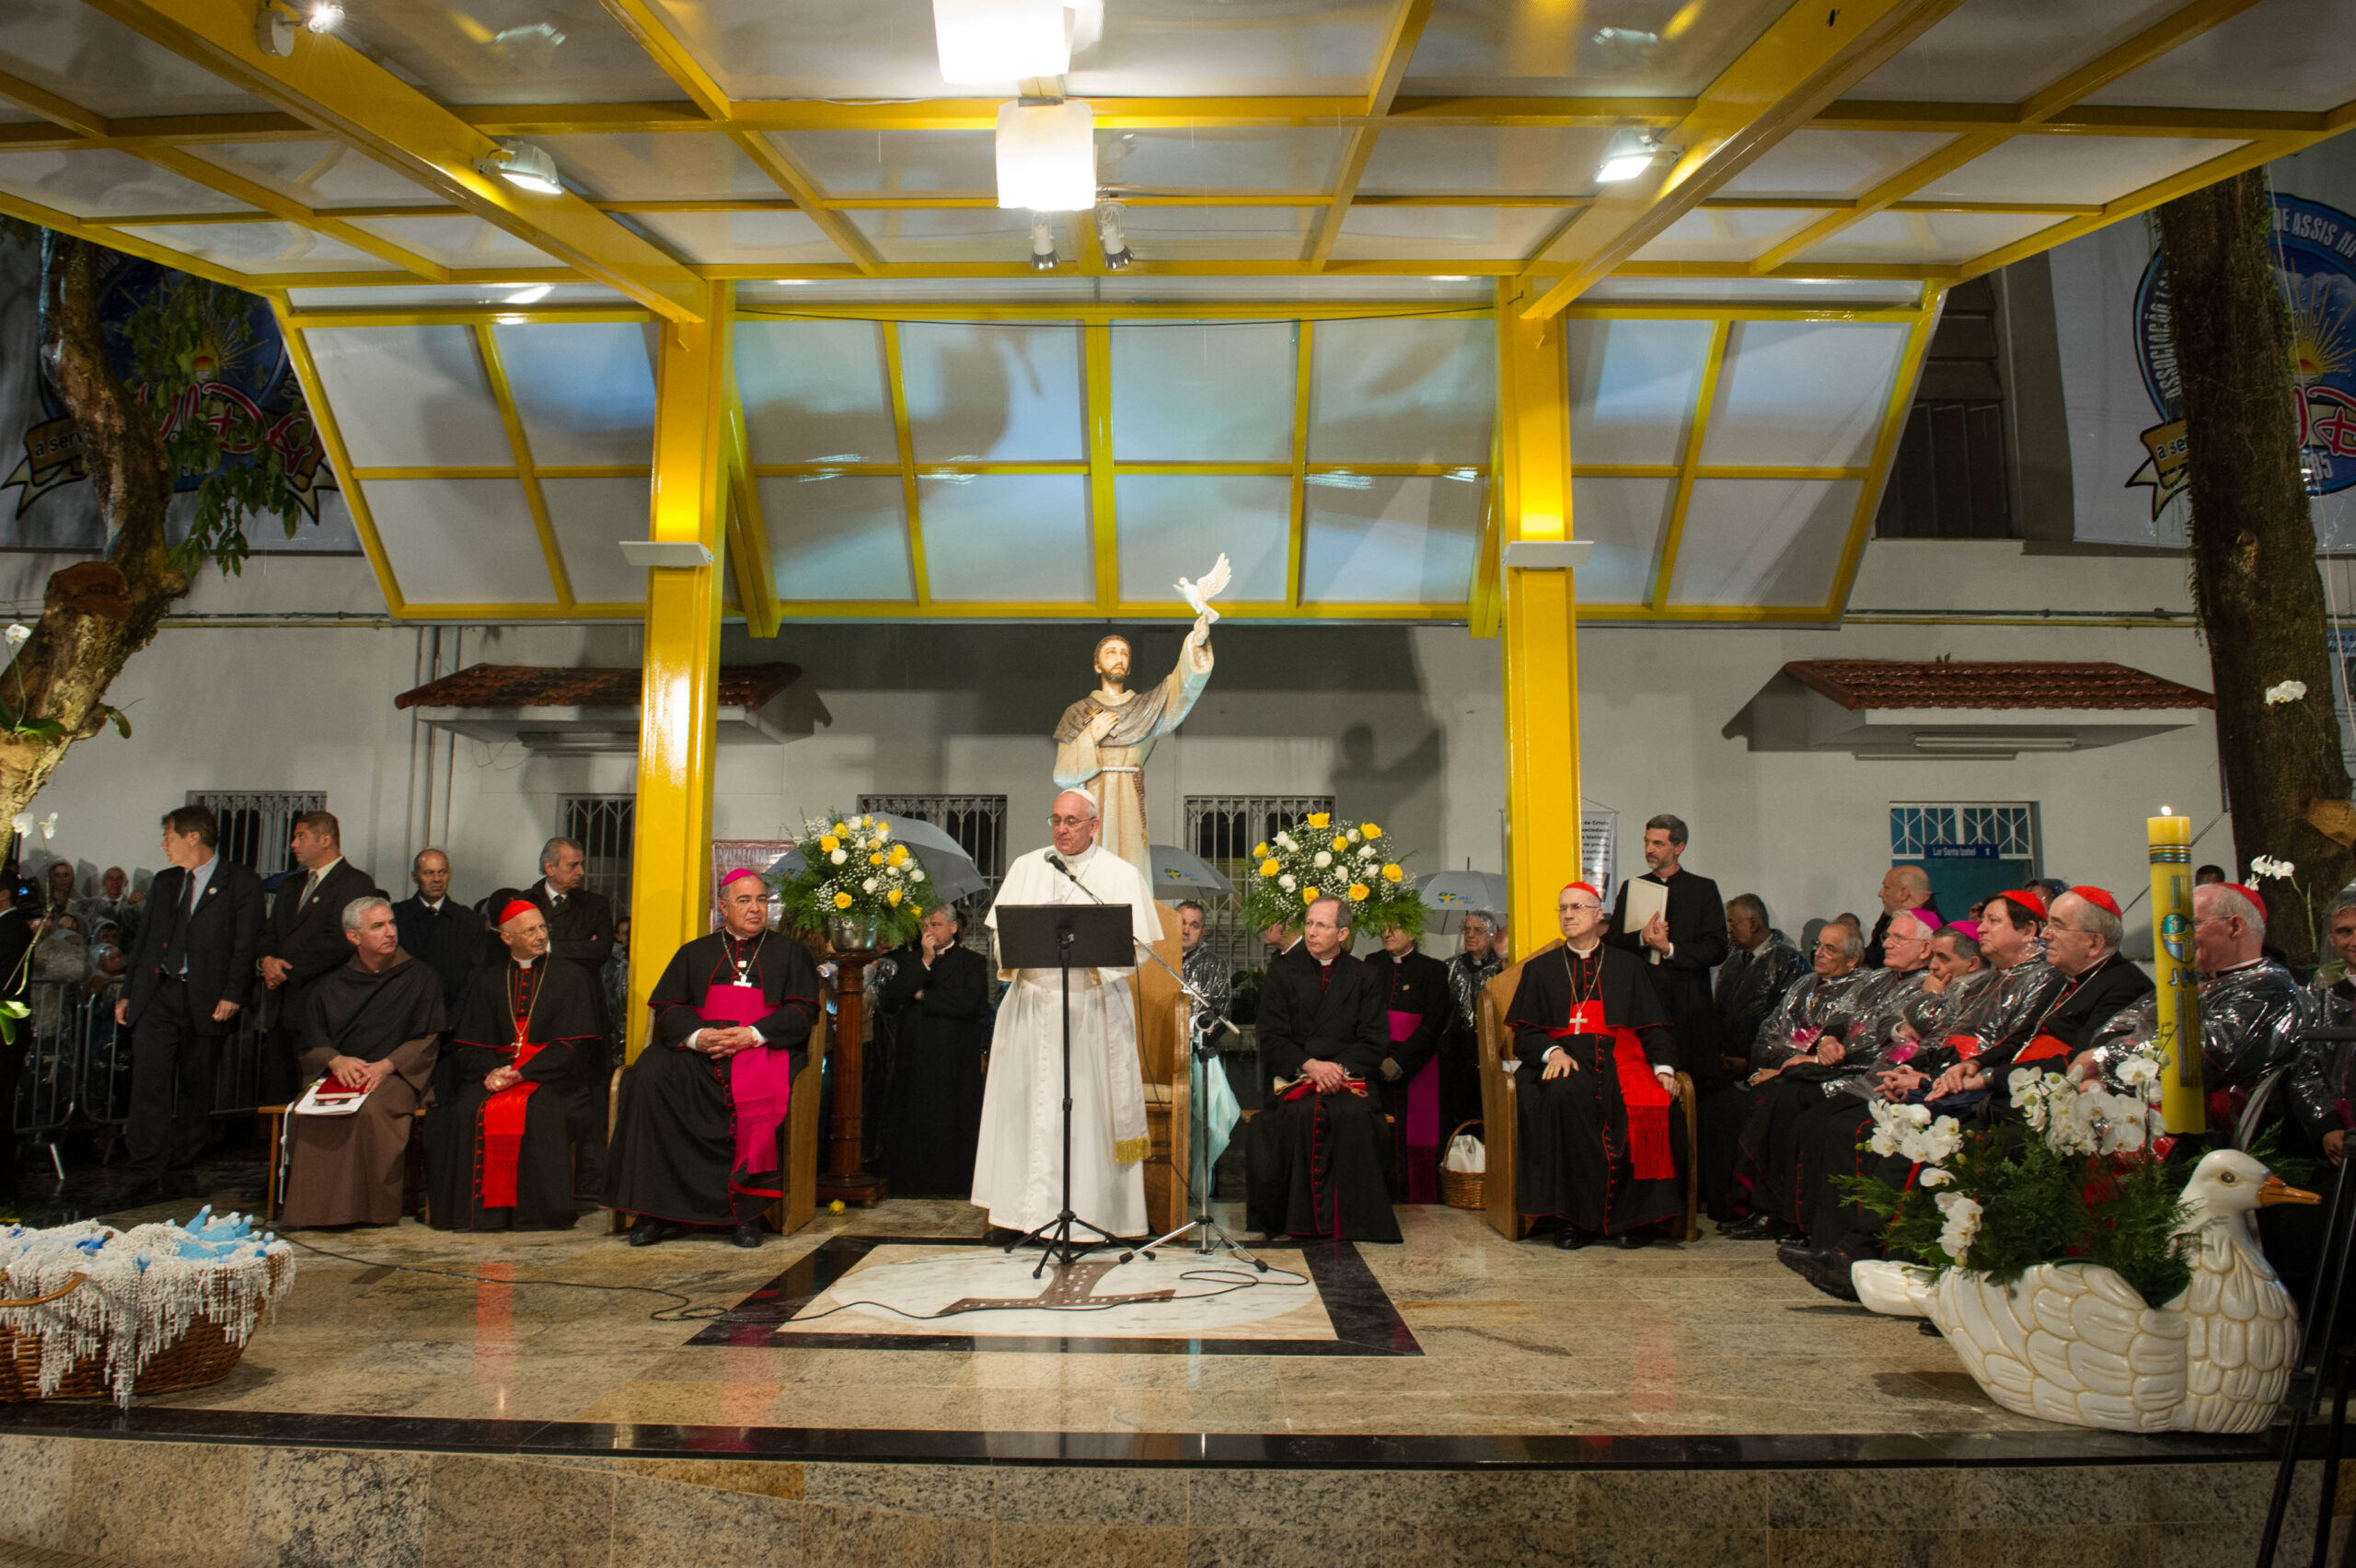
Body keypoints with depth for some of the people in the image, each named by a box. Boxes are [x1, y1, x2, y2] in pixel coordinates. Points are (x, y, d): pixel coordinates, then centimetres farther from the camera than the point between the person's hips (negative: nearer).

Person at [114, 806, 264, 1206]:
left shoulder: (242, 883, -1)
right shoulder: (165, 881, 17)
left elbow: (247, 945, -6)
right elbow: (145, 940, 19)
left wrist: (233, 996, -15)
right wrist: (129, 993, 14)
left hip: (206, 1002, -4)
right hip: (156, 995, 4)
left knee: (195, 1089, 5)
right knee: (149, 1083, -5)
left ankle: (180, 1174, 16)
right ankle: (143, 1178, -2)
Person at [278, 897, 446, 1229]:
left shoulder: (420, 979, 10)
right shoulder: (330, 986, 18)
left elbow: (427, 1041, 3)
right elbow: (311, 1043, 11)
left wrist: (386, 1066, -14)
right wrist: (336, 1061, -12)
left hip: (394, 1075, -3)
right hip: (336, 1075, 3)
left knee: (369, 1111, -35)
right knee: (306, 1115, -29)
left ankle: (368, 1209, -26)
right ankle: (311, 1209, -20)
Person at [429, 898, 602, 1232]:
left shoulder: (571, 977, 10)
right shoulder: (486, 980, 18)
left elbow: (572, 1044, 0)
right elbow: (466, 1043, 12)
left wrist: (522, 1073, -12)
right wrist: (492, 1070, -10)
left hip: (547, 1078, -2)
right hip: (494, 1075, 3)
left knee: (539, 1113, -33)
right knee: (468, 1111, -27)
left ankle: (534, 1212, -25)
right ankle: (481, 1207, -19)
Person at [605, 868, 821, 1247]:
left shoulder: (789, 952, 18)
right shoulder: (694, 953, 23)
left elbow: (802, 1011, 5)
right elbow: (668, 1007, 11)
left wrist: (752, 1034, -12)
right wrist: (698, 1036, -11)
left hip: (765, 1048, -2)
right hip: (697, 1051, 2)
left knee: (761, 1093, -37)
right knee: (648, 1078, -28)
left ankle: (747, 1209, -27)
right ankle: (659, 1210, -23)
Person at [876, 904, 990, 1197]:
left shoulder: (972, 962, 6)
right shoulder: (907, 960, 14)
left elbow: (968, 1004, -9)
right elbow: (890, 999, -3)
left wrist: (923, 996, -2)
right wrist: (924, 961, -8)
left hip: (956, 1059, -2)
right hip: (914, 1057, 2)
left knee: (952, 1125, -3)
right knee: (914, 1124, 1)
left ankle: (951, 1186, 4)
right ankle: (914, 1186, 8)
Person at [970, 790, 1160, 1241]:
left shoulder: (1122, 875, 3)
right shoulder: (1025, 867, 12)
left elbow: (1136, 946, -4)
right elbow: (999, 928, 10)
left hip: (1094, 1005, -3)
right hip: (1031, 1004, 3)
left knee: (1090, 1107, -1)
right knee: (1024, 1101, 4)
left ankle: (1089, 1210, 8)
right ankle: (1021, 1206, 13)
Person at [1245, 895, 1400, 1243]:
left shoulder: (1363, 978, 10)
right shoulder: (1282, 972, 8)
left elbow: (1374, 1042, 4)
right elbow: (1272, 1039, 1)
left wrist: (1340, 1068, -15)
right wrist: (1310, 1065, -16)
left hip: (1348, 1075, 1)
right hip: (1292, 1076, 0)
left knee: (1354, 1115, -31)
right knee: (1303, 1114, -32)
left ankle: (1350, 1220, -18)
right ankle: (1300, 1218, -19)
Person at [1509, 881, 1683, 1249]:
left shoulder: (1628, 967, 22)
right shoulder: (1540, 969, 20)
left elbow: (1653, 1027, 14)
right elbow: (1524, 1031, 10)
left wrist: (1664, 1066, -5)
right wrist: (1553, 1051, -11)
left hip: (1619, 1057, 1)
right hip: (1564, 1060, -1)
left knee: (1651, 1104, -32)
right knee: (1564, 1095, -36)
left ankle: (1631, 1217, -19)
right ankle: (1574, 1216, -28)